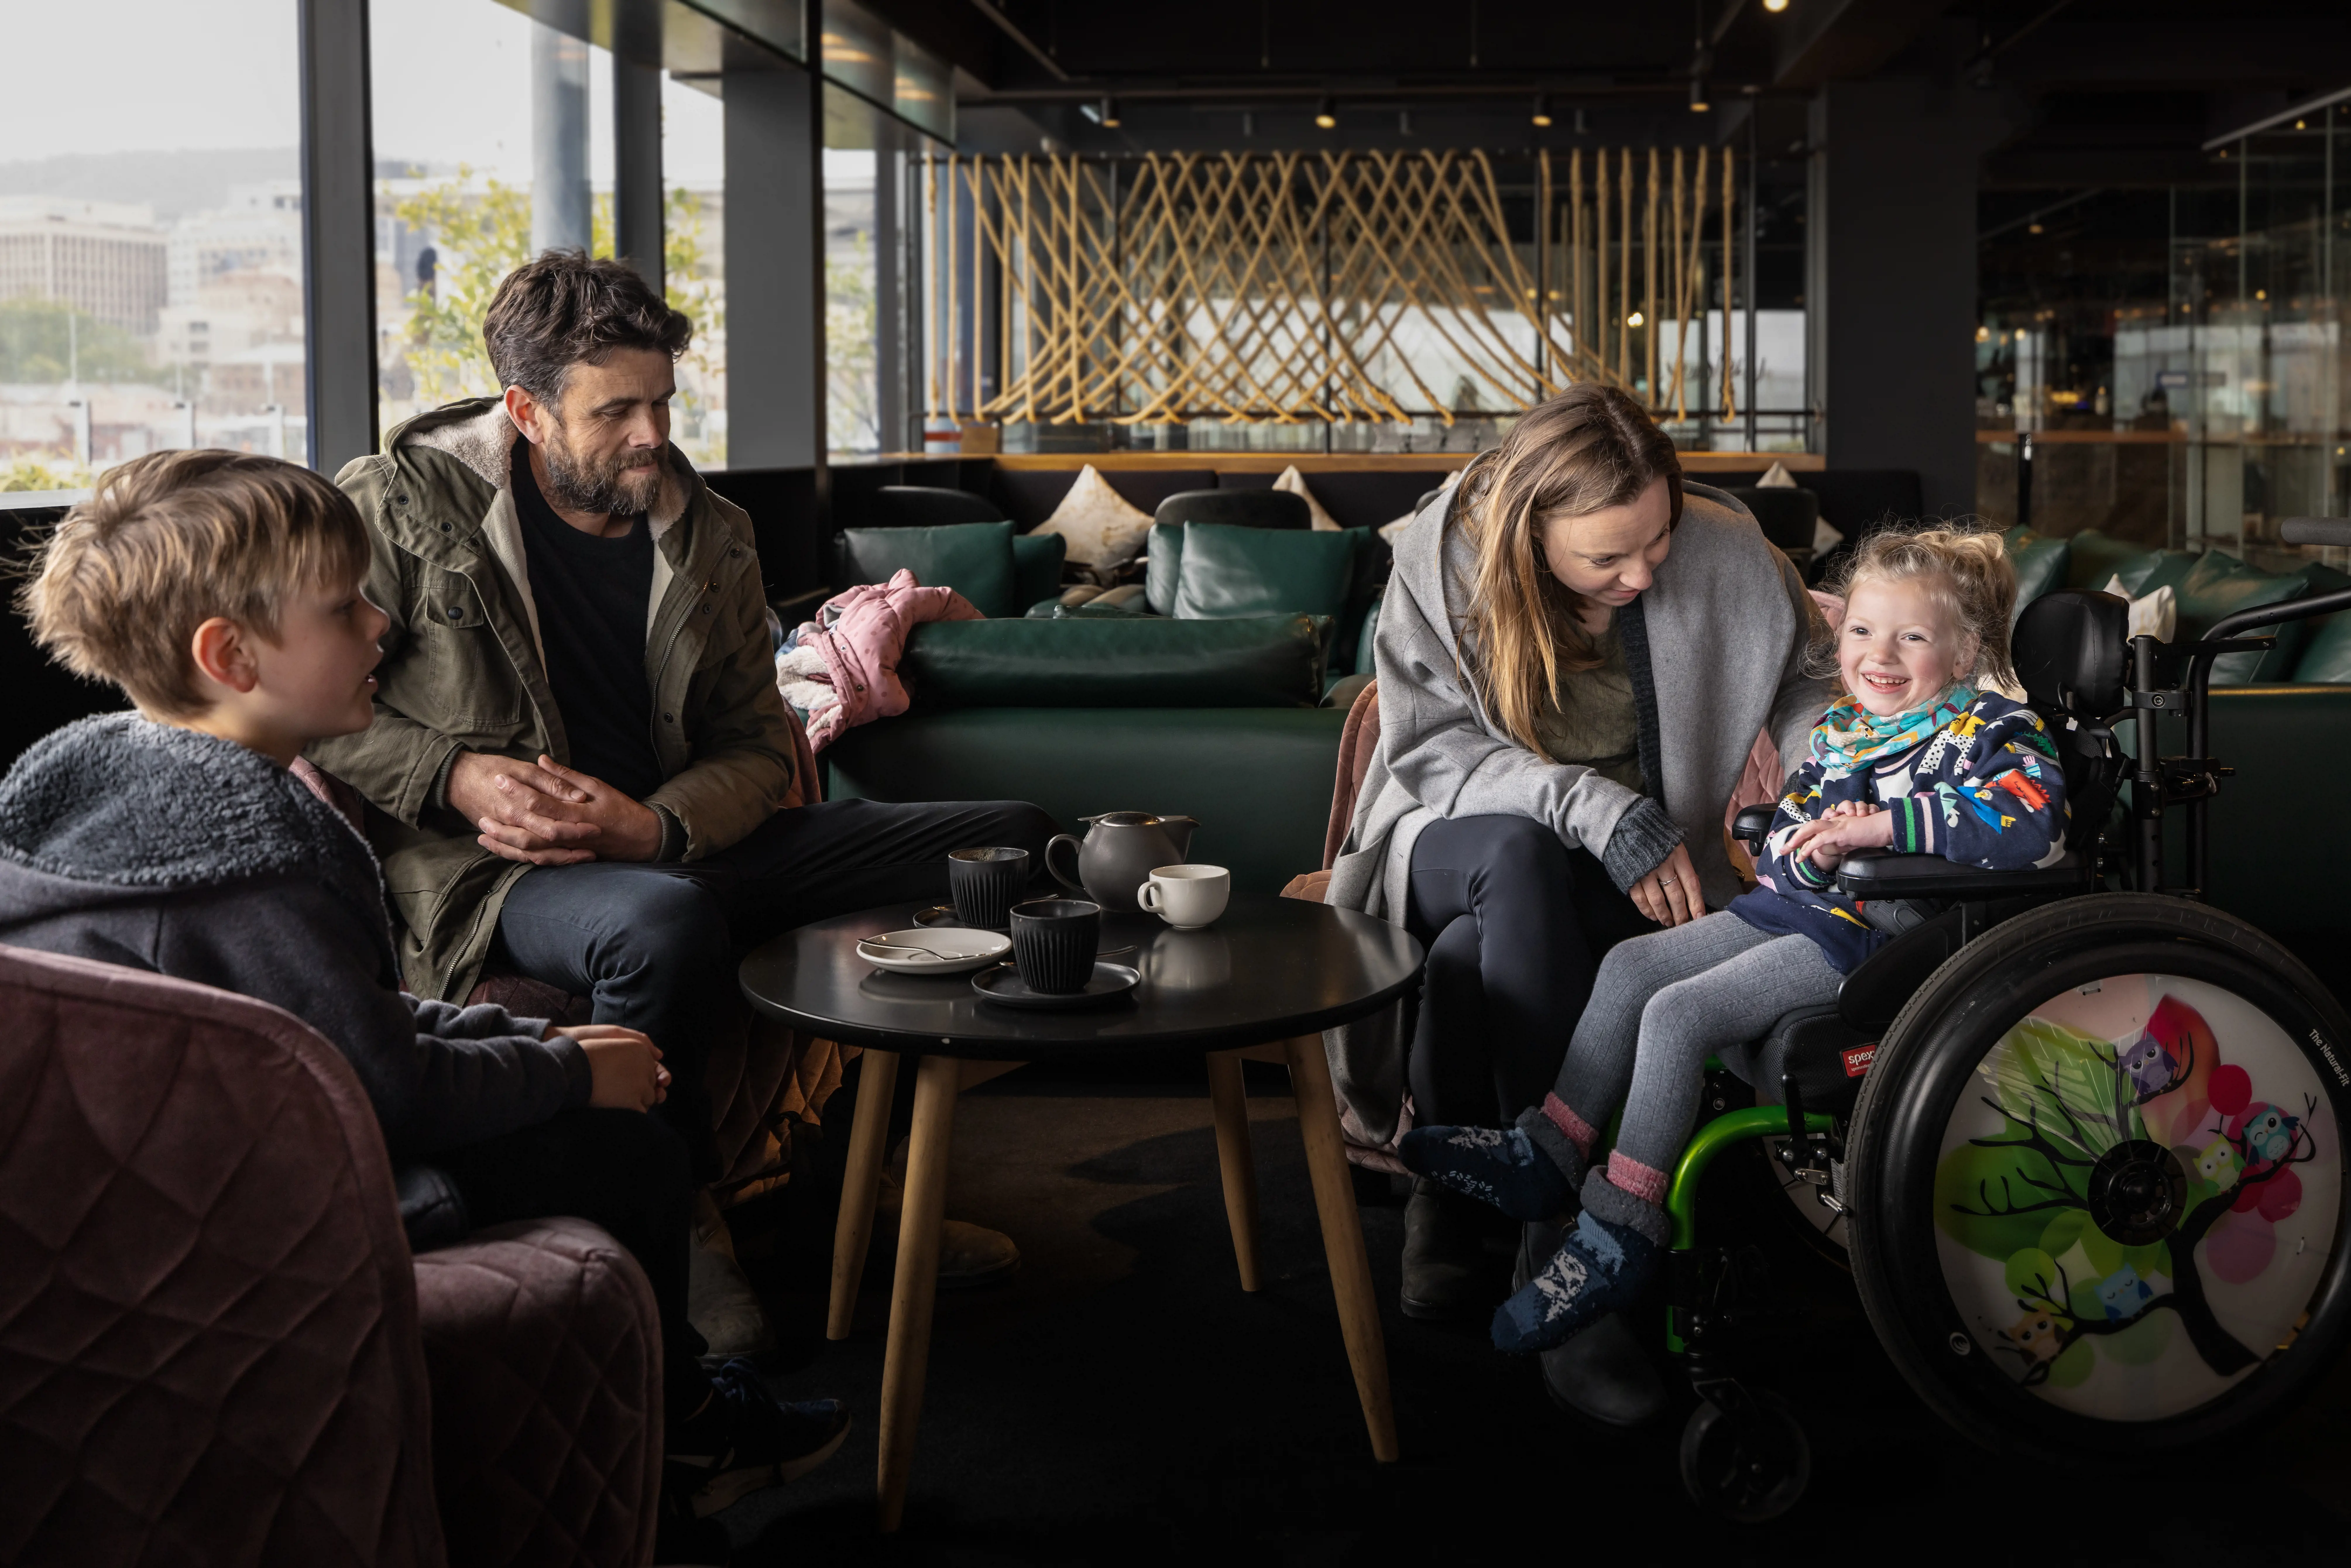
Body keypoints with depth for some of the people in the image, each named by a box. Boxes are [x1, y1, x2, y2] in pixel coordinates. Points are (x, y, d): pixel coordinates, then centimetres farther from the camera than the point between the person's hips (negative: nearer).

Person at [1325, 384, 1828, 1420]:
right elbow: (1432, 754, -13)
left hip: (1631, 872, 1)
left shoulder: (1722, 553, -10)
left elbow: (1802, 678, 6)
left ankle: (1448, 1188, -10)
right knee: (1521, 857, -39)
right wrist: (1594, 807, -26)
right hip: (1462, 840, 0)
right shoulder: (1444, 561, -14)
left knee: (1477, 948, -35)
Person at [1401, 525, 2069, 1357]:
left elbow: (2033, 822, -27)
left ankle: (1622, 1230, -14)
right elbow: (1777, 837, 15)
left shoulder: (1988, 731, -8)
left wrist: (1882, 826, -28)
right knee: (1630, 965, 2)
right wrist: (1812, 847, -11)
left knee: (1677, 1012, -19)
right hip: (1789, 903, 9)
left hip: (1867, 930, -9)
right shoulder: (1837, 728, 15)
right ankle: (1551, 1152, 6)